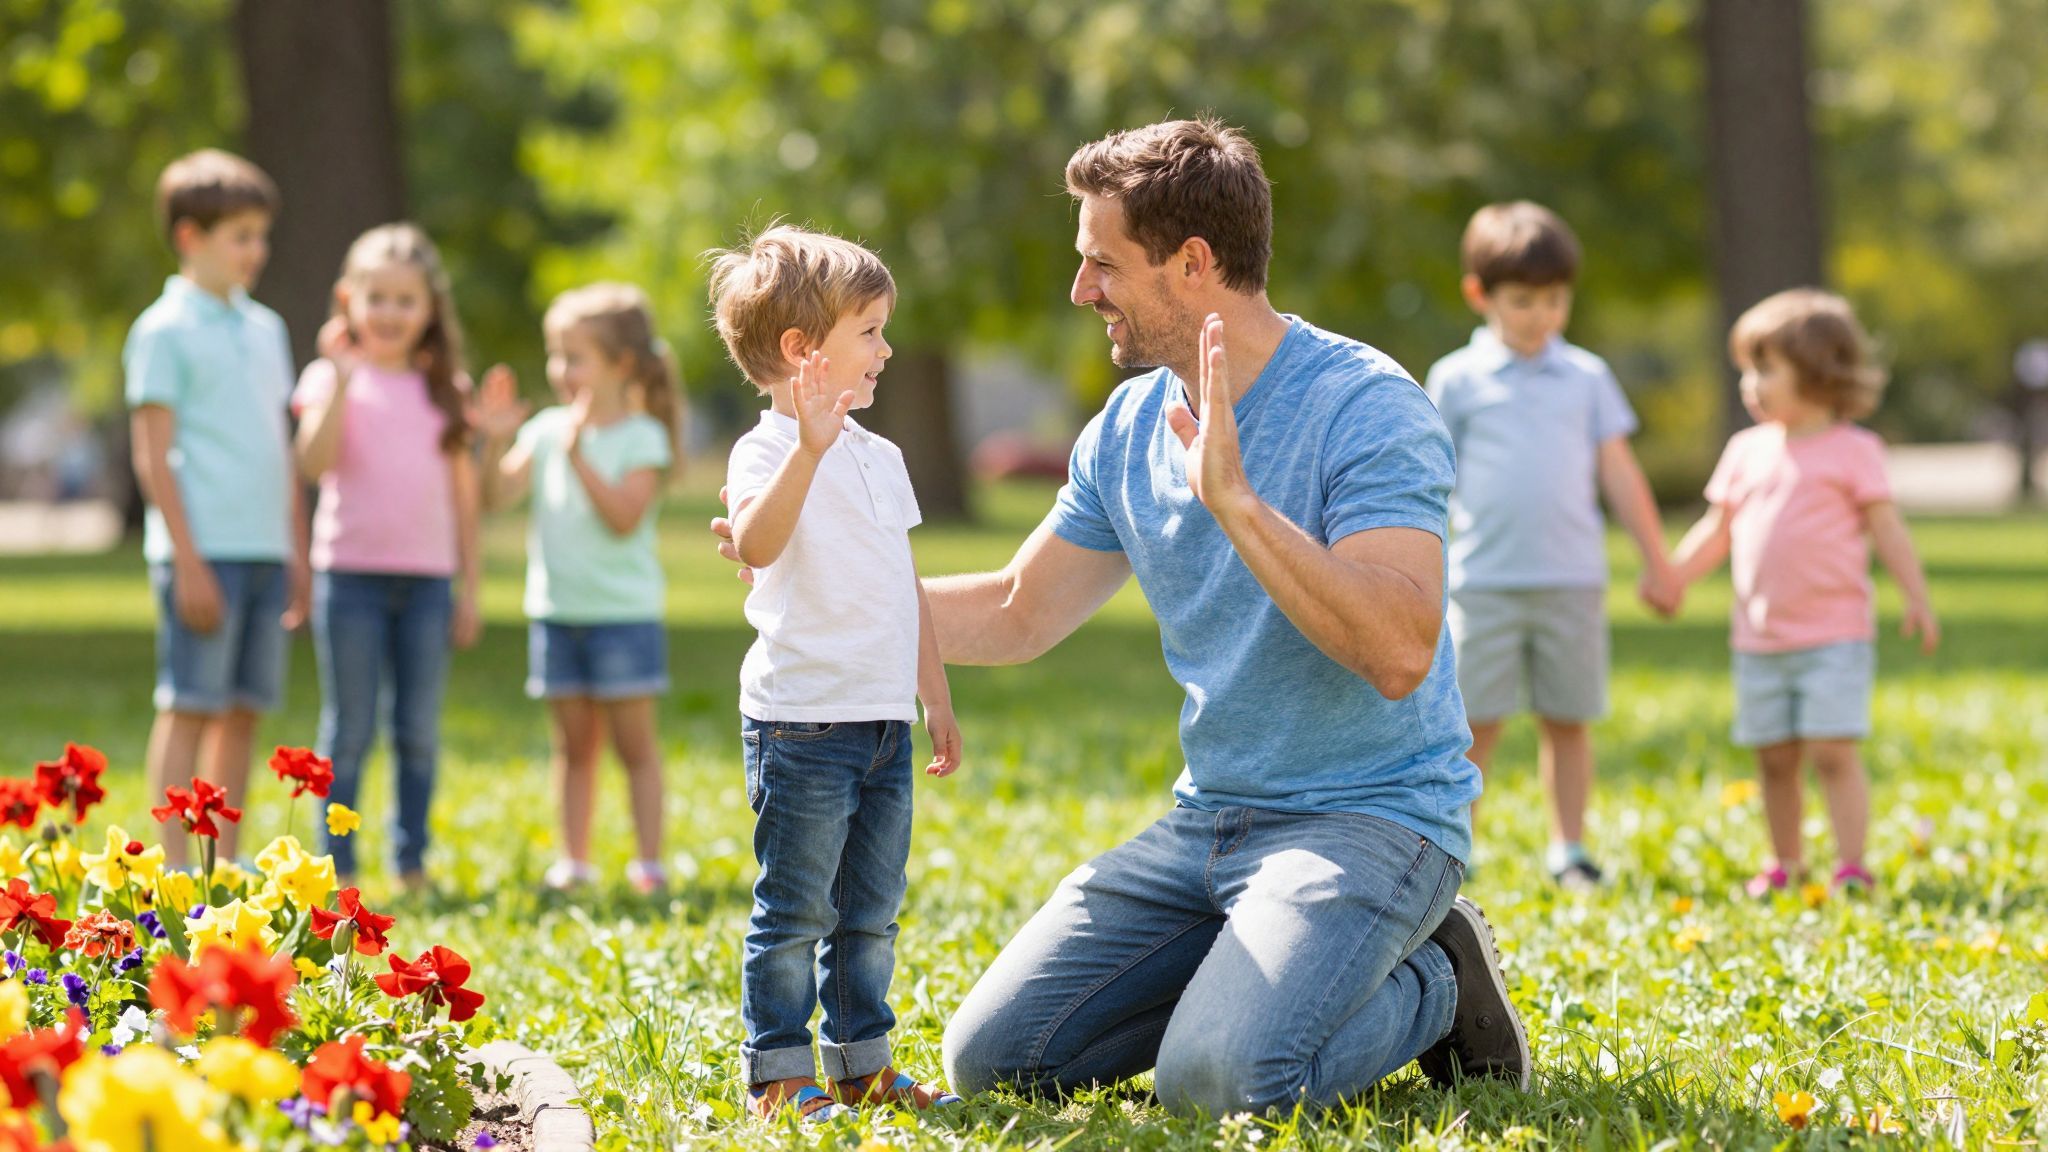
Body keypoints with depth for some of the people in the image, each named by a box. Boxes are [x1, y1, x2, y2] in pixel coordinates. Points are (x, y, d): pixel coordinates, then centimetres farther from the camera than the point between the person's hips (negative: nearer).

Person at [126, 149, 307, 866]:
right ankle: (173, 868, -2)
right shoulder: (166, 331, -5)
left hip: (265, 552, 7)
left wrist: (295, 552, 15)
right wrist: (188, 561, -14)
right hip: (205, 552, -7)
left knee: (244, 710, 8)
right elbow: (153, 456, -9)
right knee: (189, 707, -5)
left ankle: (227, 864, 14)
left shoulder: (264, 329, 16)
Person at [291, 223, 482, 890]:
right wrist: (342, 378, -21)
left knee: (419, 732, 6)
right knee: (350, 730, 0)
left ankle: (412, 865, 15)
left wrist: (469, 584, 10)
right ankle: (339, 871, 6)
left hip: (427, 579, 3)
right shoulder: (332, 378, 0)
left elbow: (463, 491, 13)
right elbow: (314, 464, -16)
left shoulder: (444, 388, 10)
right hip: (351, 575, -3)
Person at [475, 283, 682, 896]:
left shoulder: (641, 437, -7)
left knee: (633, 740, 1)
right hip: (556, 610, 5)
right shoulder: (547, 429, 6)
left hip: (624, 610, -5)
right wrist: (496, 440, -15)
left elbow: (625, 517, -19)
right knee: (574, 742, 10)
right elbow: (496, 494, 1)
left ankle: (650, 862, 4)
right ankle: (573, 861, 14)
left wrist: (579, 456, -24)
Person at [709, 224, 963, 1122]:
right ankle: (776, 1075, 3)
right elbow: (757, 544, -32)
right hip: (801, 718, -8)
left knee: (871, 912, 13)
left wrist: (937, 699, 21)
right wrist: (809, 448, -42)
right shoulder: (767, 452, -10)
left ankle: (862, 1064, 21)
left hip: (885, 722, 8)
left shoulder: (880, 457, 15)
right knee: (795, 911, -3)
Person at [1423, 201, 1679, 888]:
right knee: (1475, 722, -4)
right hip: (1484, 581, -2)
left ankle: (1568, 849, 15)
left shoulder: (1586, 377, 10)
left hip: (1572, 577, 2)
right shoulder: (1456, 380, 4)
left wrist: (1656, 562, 12)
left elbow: (1618, 472, 13)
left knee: (1567, 720, 6)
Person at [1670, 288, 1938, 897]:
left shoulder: (1852, 451, -3)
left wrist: (1917, 598, -9)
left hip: (1834, 636, -5)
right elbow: (1718, 531, 16)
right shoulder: (1747, 451, 11)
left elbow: (1887, 528, -4)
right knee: (1775, 758, 8)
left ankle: (1852, 866, -8)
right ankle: (1785, 863, 19)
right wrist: (1670, 576, 7)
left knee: (1832, 751, -11)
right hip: (1760, 637, 5)